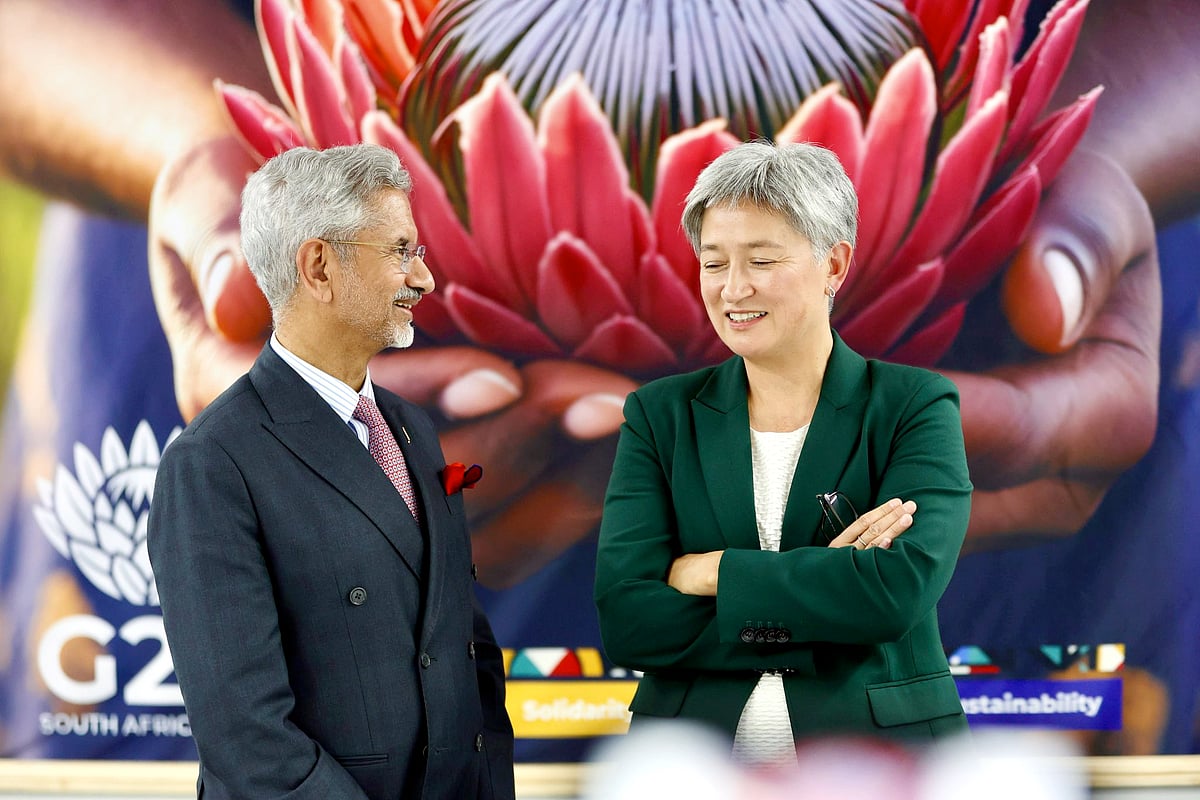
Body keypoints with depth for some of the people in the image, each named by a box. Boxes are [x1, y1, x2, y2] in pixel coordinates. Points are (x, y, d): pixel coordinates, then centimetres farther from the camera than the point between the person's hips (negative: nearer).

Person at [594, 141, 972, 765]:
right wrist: (829, 583, -18)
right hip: (697, 763, 2)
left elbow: (901, 589, -21)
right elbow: (626, 621, -11)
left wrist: (708, 572, -14)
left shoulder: (915, 407, -5)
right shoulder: (660, 415, 1)